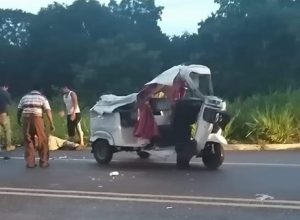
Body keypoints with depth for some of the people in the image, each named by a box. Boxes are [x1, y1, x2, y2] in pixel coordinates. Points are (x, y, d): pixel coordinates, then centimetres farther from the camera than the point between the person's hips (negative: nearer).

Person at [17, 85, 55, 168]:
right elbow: (48, 111, 0)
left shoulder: (25, 97, 19)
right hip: (37, 119, -3)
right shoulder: (42, 97, 10)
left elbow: (19, 110, 15)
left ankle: (30, 162, 15)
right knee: (43, 141, 8)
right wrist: (51, 124, 0)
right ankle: (43, 162, 11)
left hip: (26, 119, 3)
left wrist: (18, 120, 27)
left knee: (28, 141, 13)